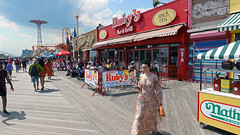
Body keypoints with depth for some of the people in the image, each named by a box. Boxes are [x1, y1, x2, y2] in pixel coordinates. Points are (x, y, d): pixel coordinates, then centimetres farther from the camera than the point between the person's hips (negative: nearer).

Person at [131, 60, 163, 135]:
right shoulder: (141, 76, -2)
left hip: (152, 100, -3)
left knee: (153, 115, 18)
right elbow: (141, 89, 8)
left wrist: (160, 101, -13)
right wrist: (138, 89, -16)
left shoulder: (154, 77, -15)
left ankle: (155, 129, 46)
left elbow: (158, 89, -11)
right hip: (142, 99, 3)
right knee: (140, 116, 2)